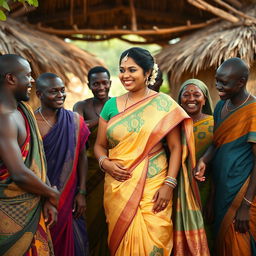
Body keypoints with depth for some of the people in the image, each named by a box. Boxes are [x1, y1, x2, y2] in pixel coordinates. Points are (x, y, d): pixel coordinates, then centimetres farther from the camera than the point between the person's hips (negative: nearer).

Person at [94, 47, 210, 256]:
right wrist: (105, 163, -8)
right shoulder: (111, 105, 7)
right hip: (118, 187, 3)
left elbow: (176, 147, -4)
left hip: (153, 187, -3)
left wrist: (169, 184, -12)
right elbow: (100, 145, 12)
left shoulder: (163, 104, -3)